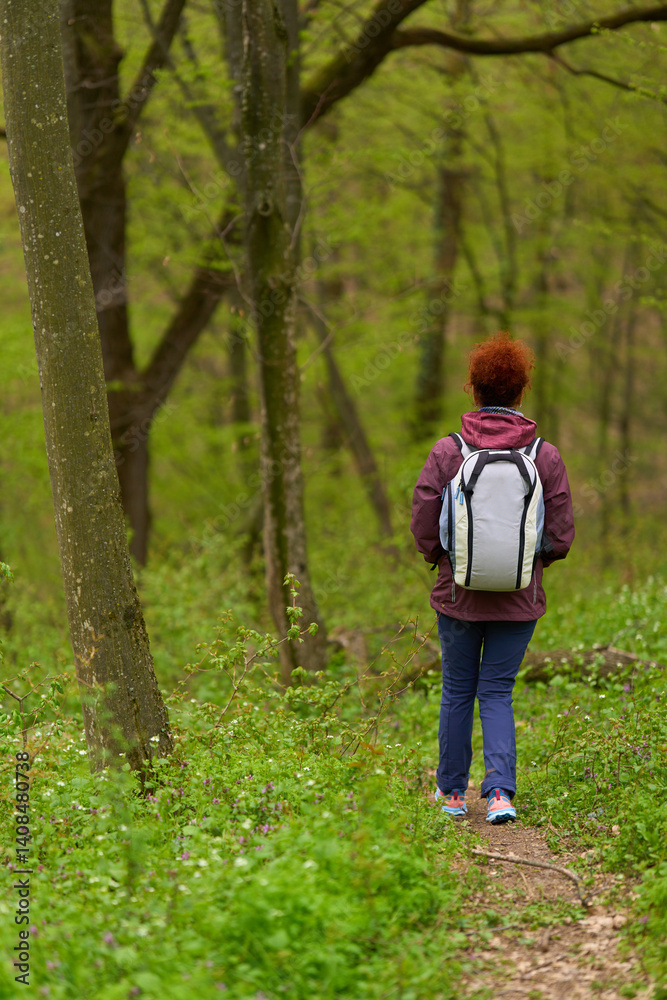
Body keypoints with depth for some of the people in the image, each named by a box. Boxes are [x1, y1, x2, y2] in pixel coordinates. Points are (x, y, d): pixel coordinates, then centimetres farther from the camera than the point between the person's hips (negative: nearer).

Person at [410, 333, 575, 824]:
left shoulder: (447, 452, -10)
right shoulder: (546, 457, -7)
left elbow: (424, 529, -6)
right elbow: (561, 537, -4)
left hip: (459, 595, 0)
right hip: (519, 600, 0)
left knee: (457, 691, 15)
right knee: (498, 692, 10)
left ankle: (453, 791, 26)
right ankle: (500, 790, -6)